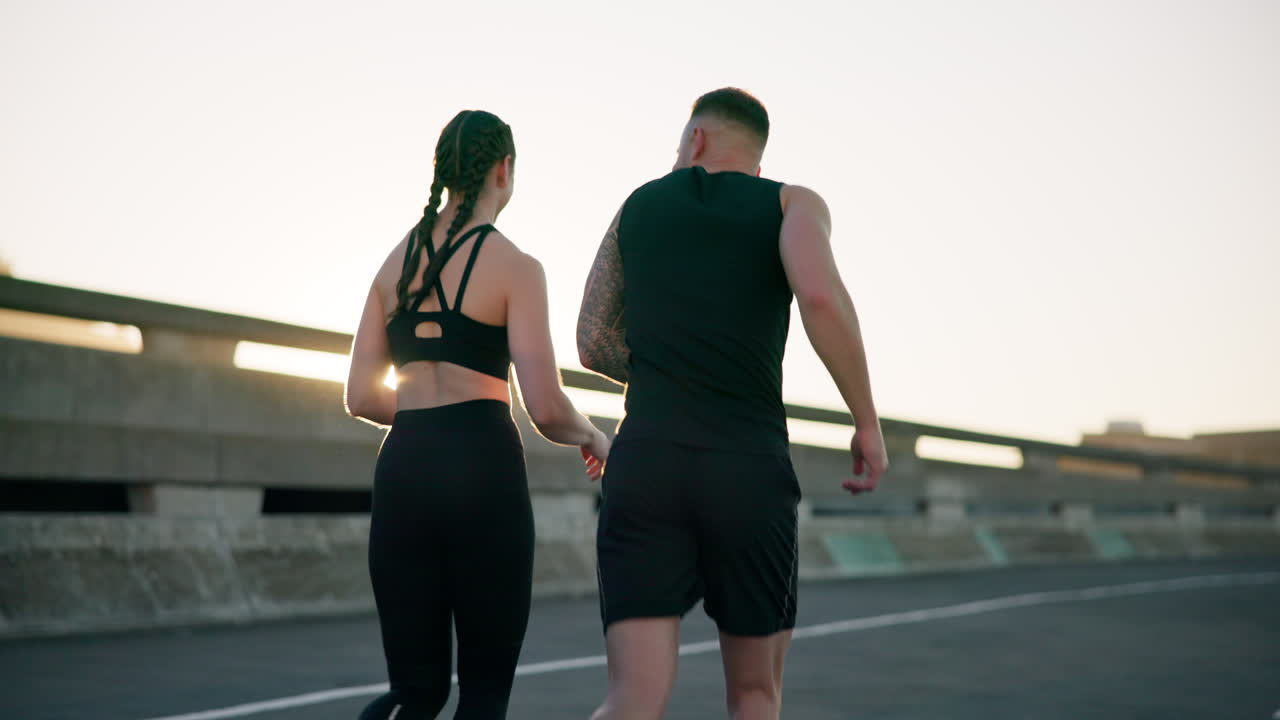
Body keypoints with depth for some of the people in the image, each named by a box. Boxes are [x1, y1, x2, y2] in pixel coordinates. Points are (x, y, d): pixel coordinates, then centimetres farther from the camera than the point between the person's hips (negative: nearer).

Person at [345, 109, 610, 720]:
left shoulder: (395, 263, 12)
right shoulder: (515, 267, -4)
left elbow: (361, 397, 12)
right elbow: (545, 409, -9)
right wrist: (592, 437, 12)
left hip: (402, 469, 5)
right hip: (483, 469, -5)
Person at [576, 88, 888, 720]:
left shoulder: (639, 205, 18)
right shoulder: (793, 203, 8)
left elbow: (594, 346, 18)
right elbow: (820, 296, -15)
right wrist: (868, 424, -5)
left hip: (645, 469, 2)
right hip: (749, 476, -1)